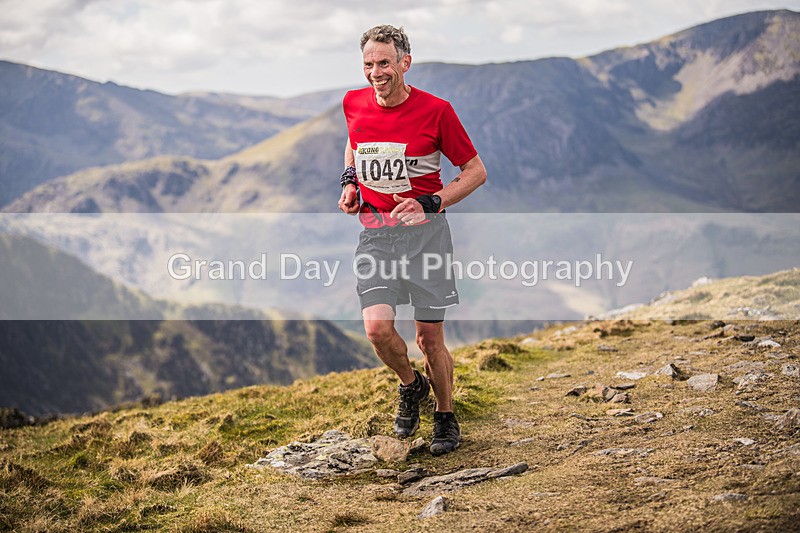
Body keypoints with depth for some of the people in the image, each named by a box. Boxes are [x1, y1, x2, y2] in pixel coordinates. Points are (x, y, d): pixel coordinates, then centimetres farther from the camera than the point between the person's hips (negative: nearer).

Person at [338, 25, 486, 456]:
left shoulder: (435, 110, -9)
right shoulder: (354, 104, 3)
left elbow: (475, 171, -1)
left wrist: (430, 203, -14)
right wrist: (349, 181, 8)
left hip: (424, 231, -3)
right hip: (374, 232, 3)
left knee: (429, 338, 2)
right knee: (377, 327, -15)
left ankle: (446, 418, 26)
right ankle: (411, 386, 17)